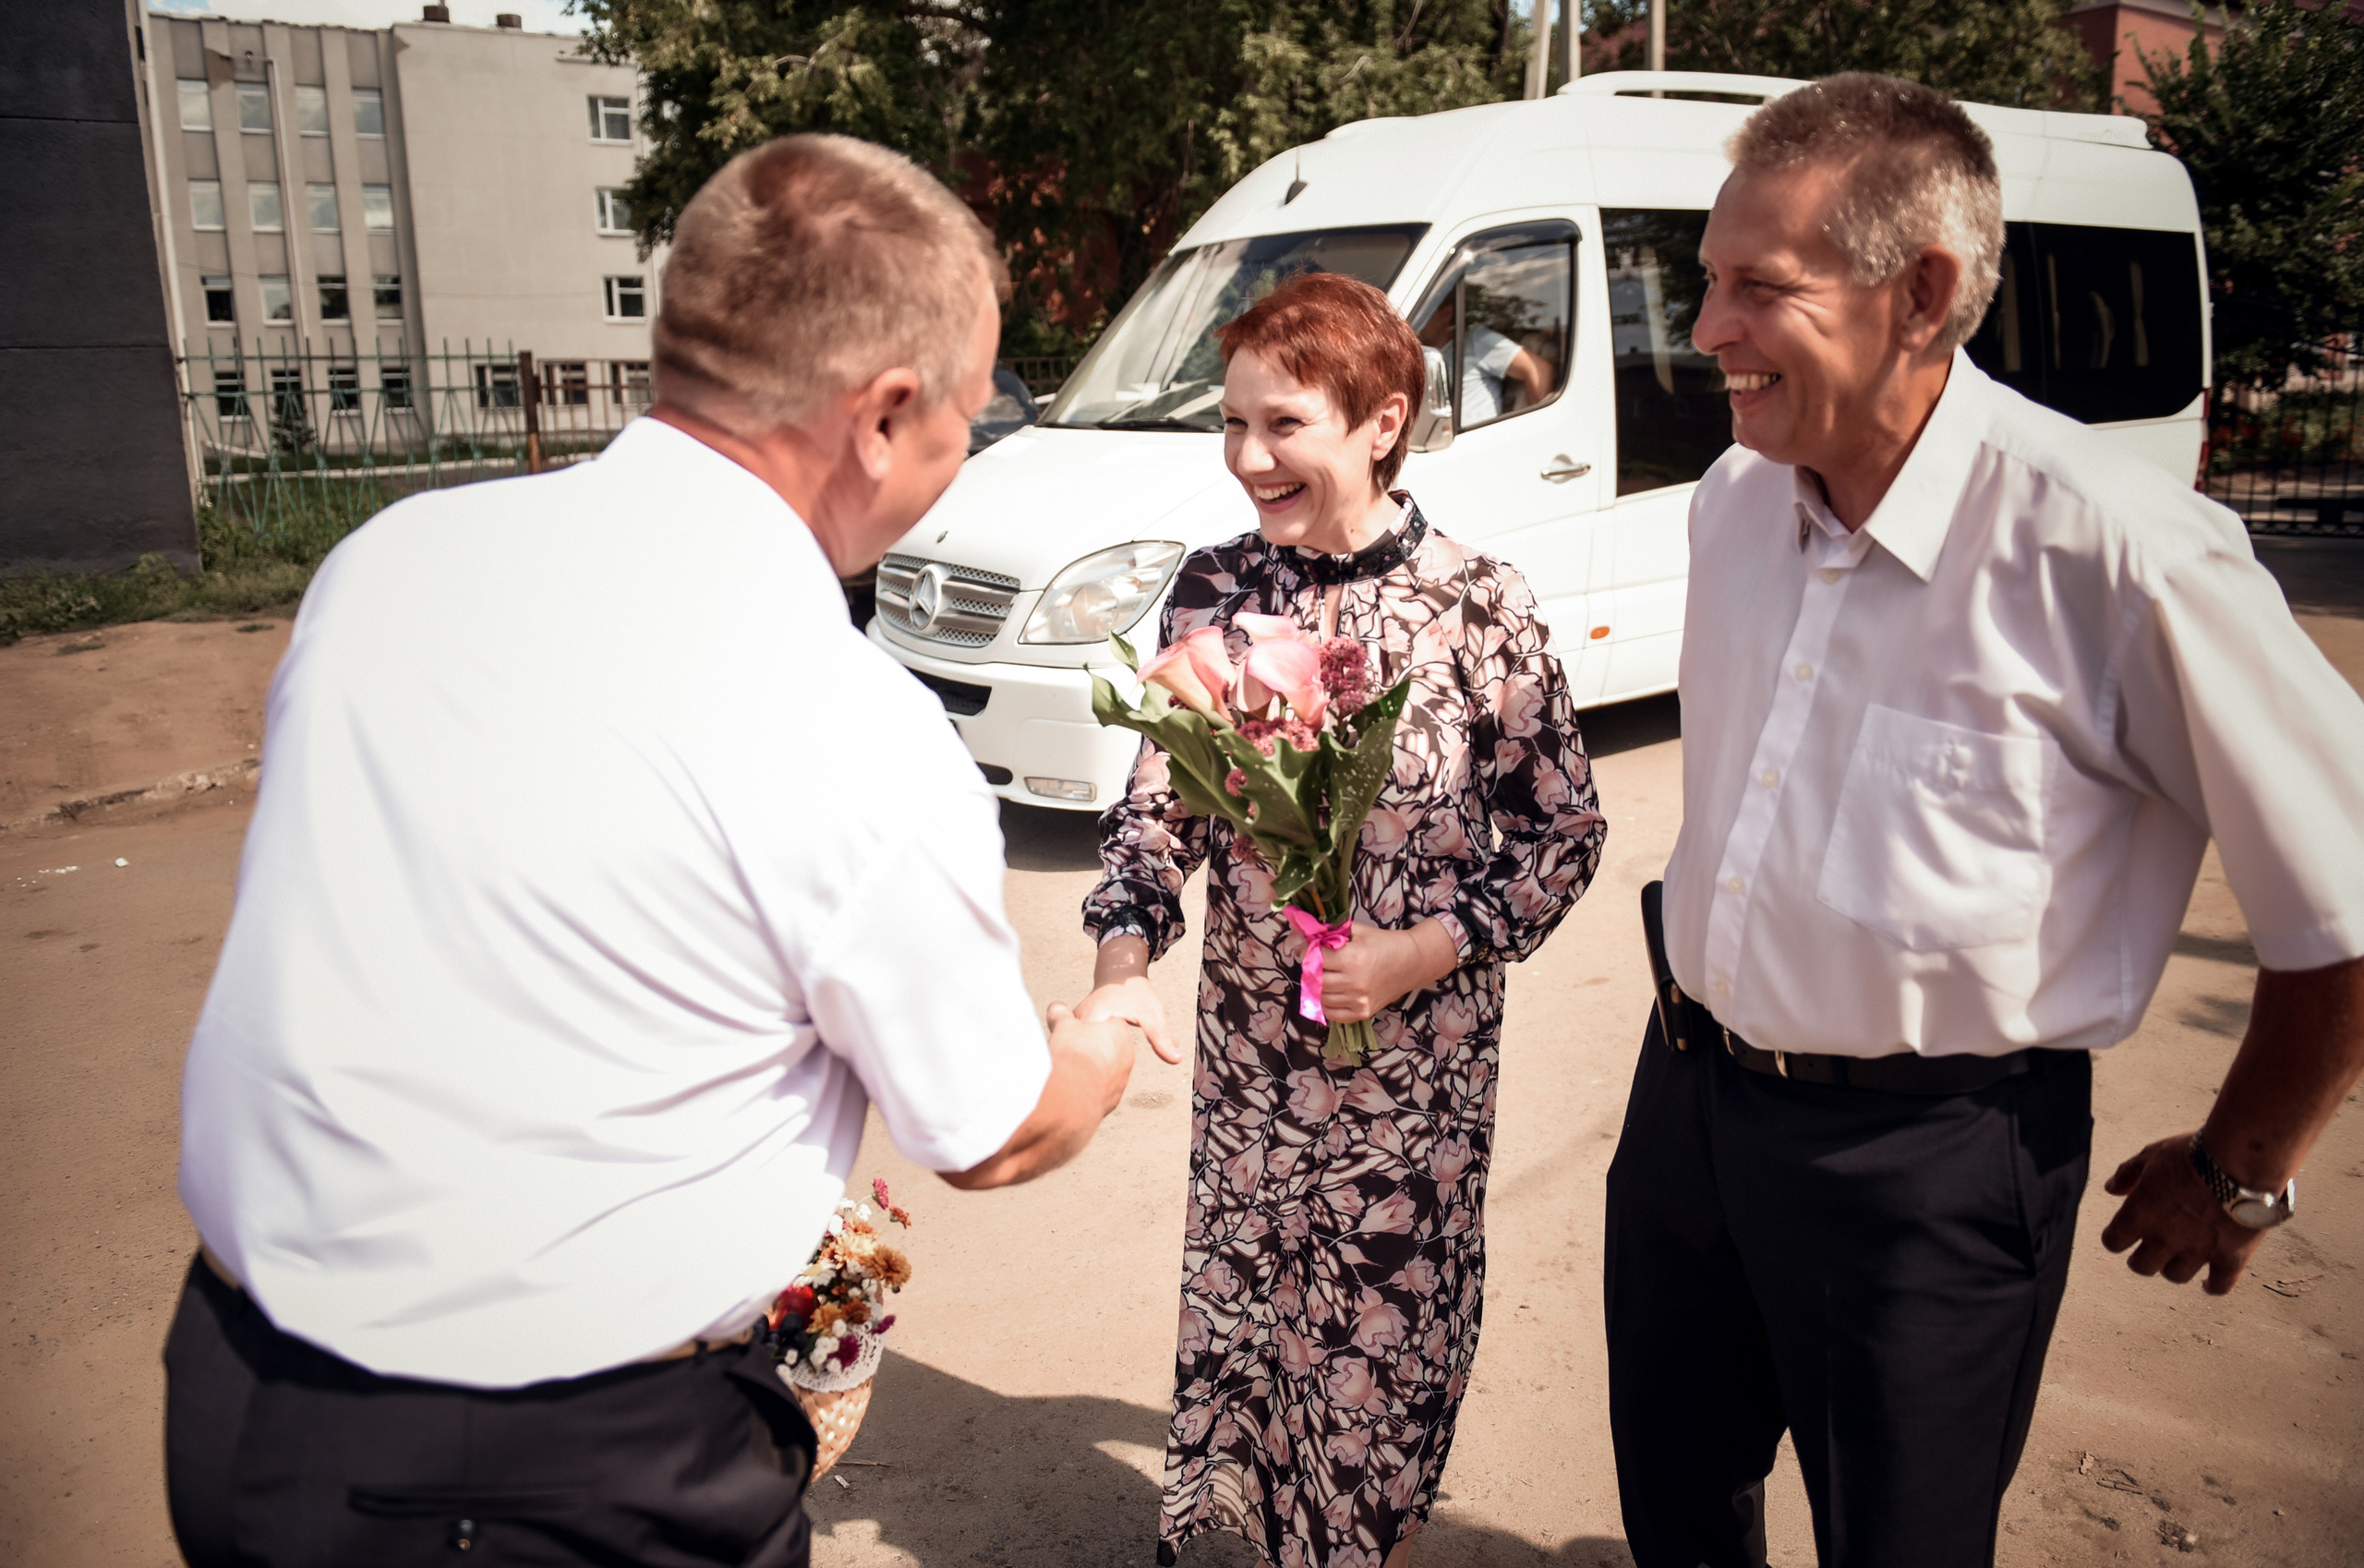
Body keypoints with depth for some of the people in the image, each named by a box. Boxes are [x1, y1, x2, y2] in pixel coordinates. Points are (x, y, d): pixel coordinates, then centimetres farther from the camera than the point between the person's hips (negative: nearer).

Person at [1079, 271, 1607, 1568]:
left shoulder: (1480, 608, -13)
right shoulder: (1212, 588, -4)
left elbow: (1562, 835, -6)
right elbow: (1156, 802, -2)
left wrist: (1420, 954, -18)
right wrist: (1124, 960, -19)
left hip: (1416, 1060, -3)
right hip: (1245, 1048, 3)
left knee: (1388, 1349, 14)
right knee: (1240, 1322, 19)